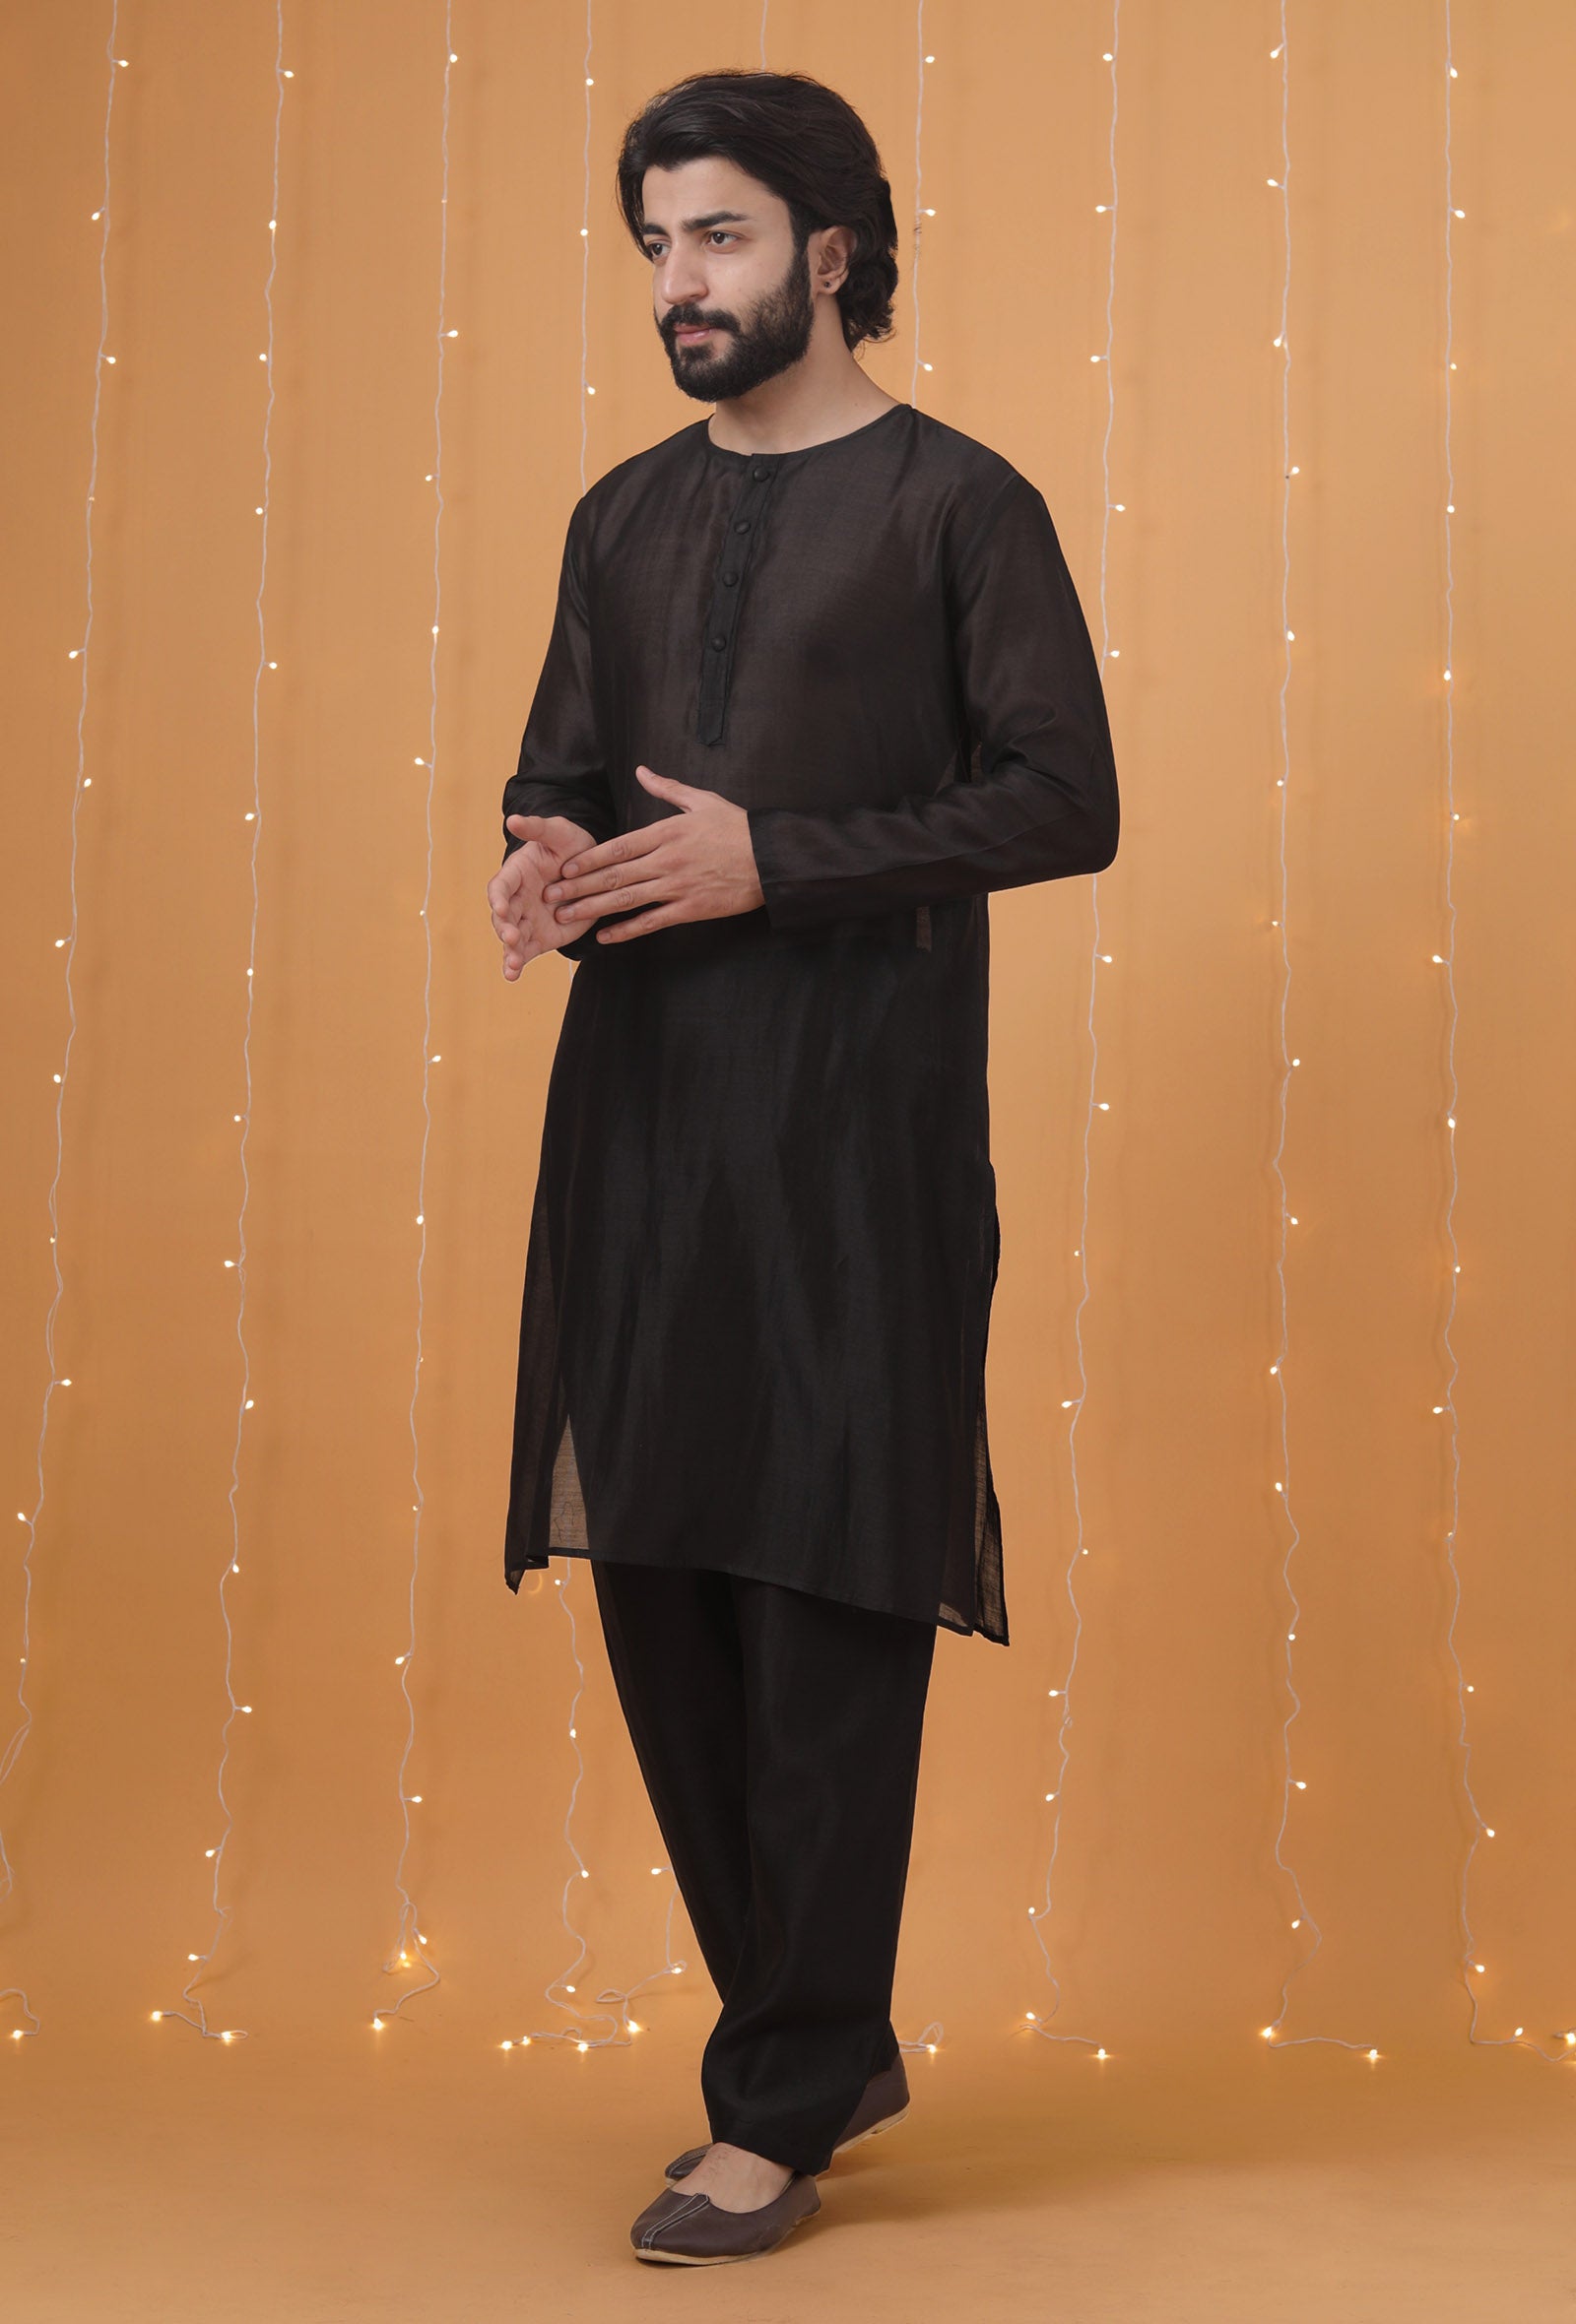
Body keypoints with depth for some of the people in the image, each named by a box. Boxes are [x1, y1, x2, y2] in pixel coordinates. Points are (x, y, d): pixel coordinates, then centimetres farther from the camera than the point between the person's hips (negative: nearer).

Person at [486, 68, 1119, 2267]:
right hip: (639, 1093, 6)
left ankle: (781, 2106, 7)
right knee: (658, 1571, 6)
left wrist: (772, 859, -14)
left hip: (859, 1110, -6)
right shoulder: (626, 516, 17)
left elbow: (1067, 799, -6)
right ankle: (836, 2039, 23)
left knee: (828, 1593, -5)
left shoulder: (958, 503, 0)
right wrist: (544, 867, -3)